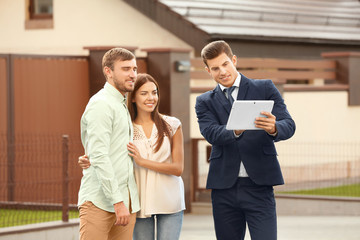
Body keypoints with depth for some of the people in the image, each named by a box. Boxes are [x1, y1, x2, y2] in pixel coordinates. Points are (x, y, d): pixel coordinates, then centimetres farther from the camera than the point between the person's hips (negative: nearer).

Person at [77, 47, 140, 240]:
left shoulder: (122, 106, 22)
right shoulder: (101, 104, -8)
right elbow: (99, 157, -16)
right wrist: (118, 202, -19)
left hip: (125, 202, 8)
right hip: (99, 202, -8)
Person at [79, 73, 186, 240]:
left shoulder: (172, 125, 2)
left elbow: (178, 168, -2)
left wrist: (142, 161, -13)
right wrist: (88, 162, -15)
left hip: (169, 201, 0)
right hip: (140, 203, 0)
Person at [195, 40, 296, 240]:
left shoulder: (265, 88, 7)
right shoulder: (205, 101, 11)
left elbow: (289, 126, -4)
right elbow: (211, 133, -7)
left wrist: (274, 128, -28)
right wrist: (235, 131, -30)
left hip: (258, 184, -2)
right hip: (224, 187, 2)